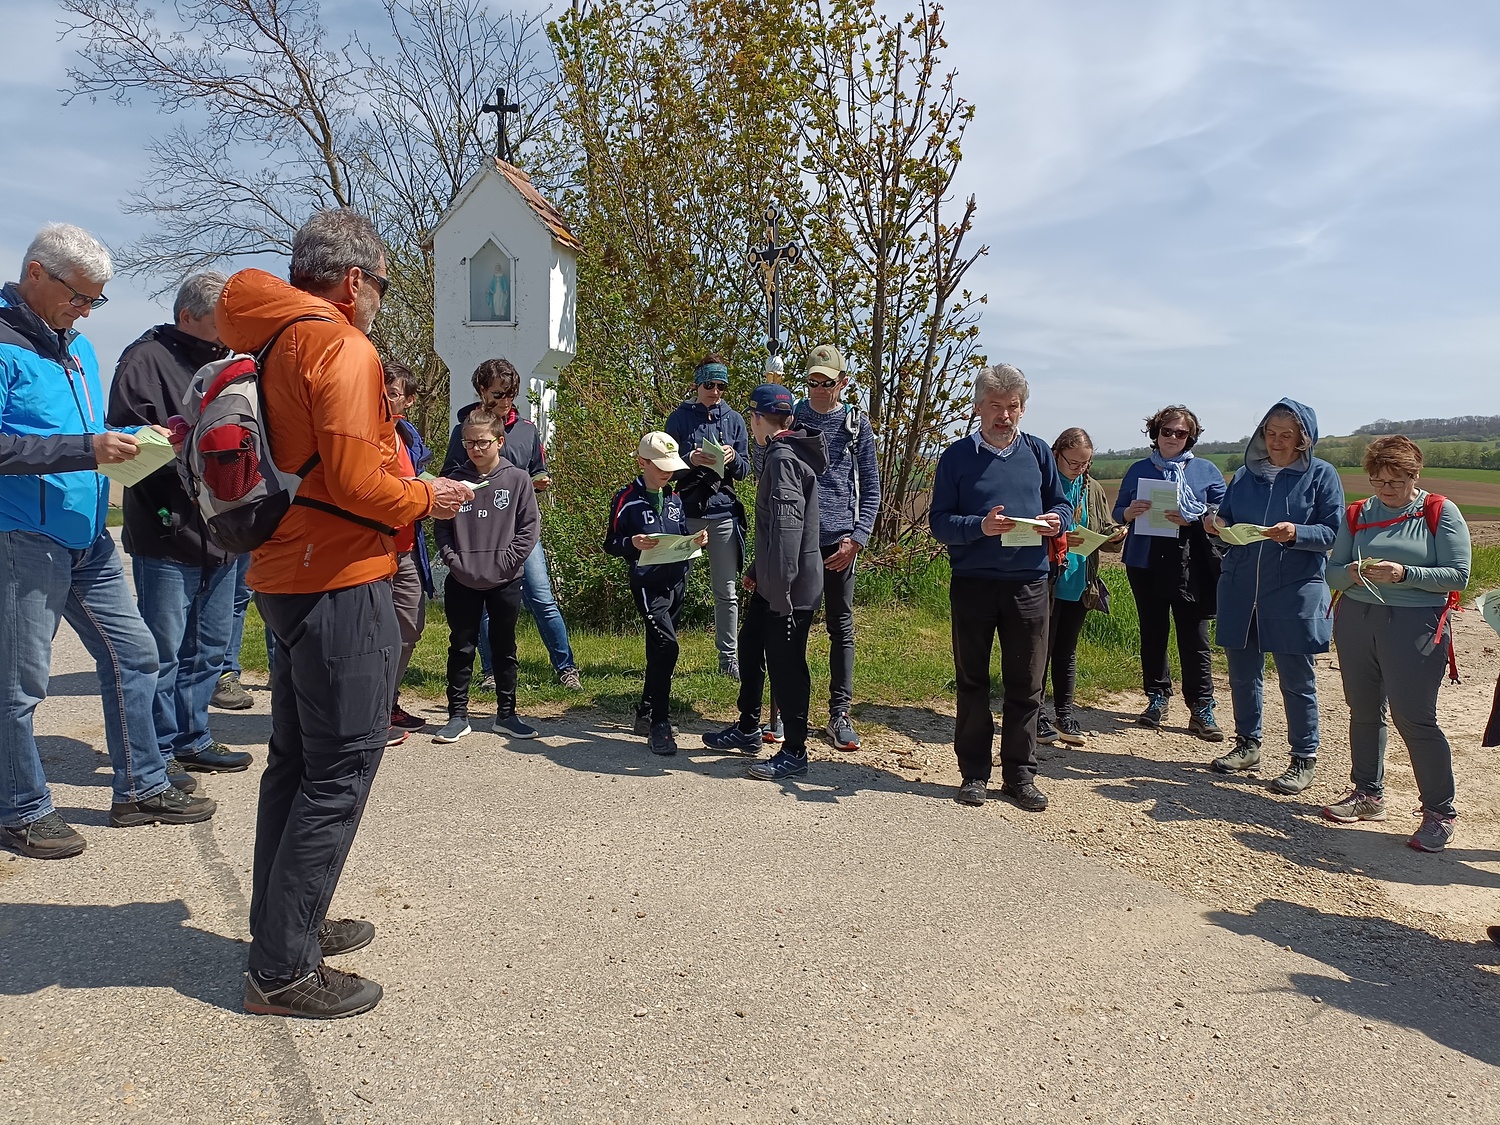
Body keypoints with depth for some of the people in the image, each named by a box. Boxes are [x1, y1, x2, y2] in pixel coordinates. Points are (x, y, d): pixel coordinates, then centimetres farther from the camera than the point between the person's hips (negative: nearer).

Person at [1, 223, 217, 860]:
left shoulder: (75, 346, 15)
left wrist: (133, 440, 4)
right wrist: (85, 449, -25)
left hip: (88, 538, 9)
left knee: (133, 654, 12)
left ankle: (140, 789, 24)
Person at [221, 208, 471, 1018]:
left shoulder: (269, 344, 15)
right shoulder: (343, 348, -13)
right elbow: (355, 481, -22)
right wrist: (427, 498, -5)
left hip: (284, 574, 10)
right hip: (341, 582, -10)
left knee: (297, 760, 18)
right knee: (342, 768, -4)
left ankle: (285, 926, 29)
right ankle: (283, 970, 2)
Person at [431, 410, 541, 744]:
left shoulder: (517, 480, -2)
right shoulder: (456, 480, 3)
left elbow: (529, 528, -4)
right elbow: (442, 527, 6)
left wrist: (505, 562, -12)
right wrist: (453, 559, -7)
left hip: (505, 582, -1)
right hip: (462, 581, 1)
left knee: (504, 649, 10)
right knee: (461, 648, 6)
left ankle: (506, 714, 20)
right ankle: (458, 716, 15)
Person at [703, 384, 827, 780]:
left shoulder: (782, 458, -19)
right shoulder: (781, 454, 14)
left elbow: (785, 527, -28)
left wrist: (780, 592, -29)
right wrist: (757, 570, 28)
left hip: (791, 588, -10)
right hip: (771, 583, 10)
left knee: (785, 665, -1)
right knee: (749, 646, 20)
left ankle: (795, 752, 11)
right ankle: (748, 730, 35)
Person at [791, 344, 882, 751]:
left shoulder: (856, 424, 4)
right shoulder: (790, 418, 5)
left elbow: (871, 488, 4)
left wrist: (857, 537, -7)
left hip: (839, 541, 0)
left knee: (841, 627, 5)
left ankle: (840, 714, 13)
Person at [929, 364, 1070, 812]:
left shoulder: (1038, 452, 9)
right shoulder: (958, 456, 1)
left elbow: (1062, 505, 13)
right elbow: (939, 522, -4)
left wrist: (1056, 521, -10)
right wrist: (980, 527, -21)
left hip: (1029, 584, 2)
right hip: (972, 584, -2)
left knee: (1026, 685, 6)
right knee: (972, 683, 7)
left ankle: (1020, 774, 18)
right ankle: (974, 774, 18)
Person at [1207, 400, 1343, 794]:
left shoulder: (1321, 475, -1)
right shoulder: (1244, 474, 11)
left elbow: (1334, 533, -6)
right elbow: (1226, 520, 17)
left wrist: (1295, 533, -24)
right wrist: (1215, 523, -6)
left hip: (1295, 593, -4)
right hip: (1240, 588, 4)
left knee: (1296, 679, 1)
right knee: (1243, 672, 12)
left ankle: (1304, 760, 12)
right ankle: (1247, 744, 27)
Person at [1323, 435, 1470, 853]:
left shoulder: (1441, 513, -1)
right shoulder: (1356, 515, 9)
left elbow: (1457, 575, -8)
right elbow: (1332, 572, 6)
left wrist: (1405, 574, -21)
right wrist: (1353, 573, -15)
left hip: (1417, 626, -4)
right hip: (1356, 619, 5)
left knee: (1414, 717, -7)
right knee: (1363, 711, 12)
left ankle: (1440, 812, 5)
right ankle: (1367, 794, 27)